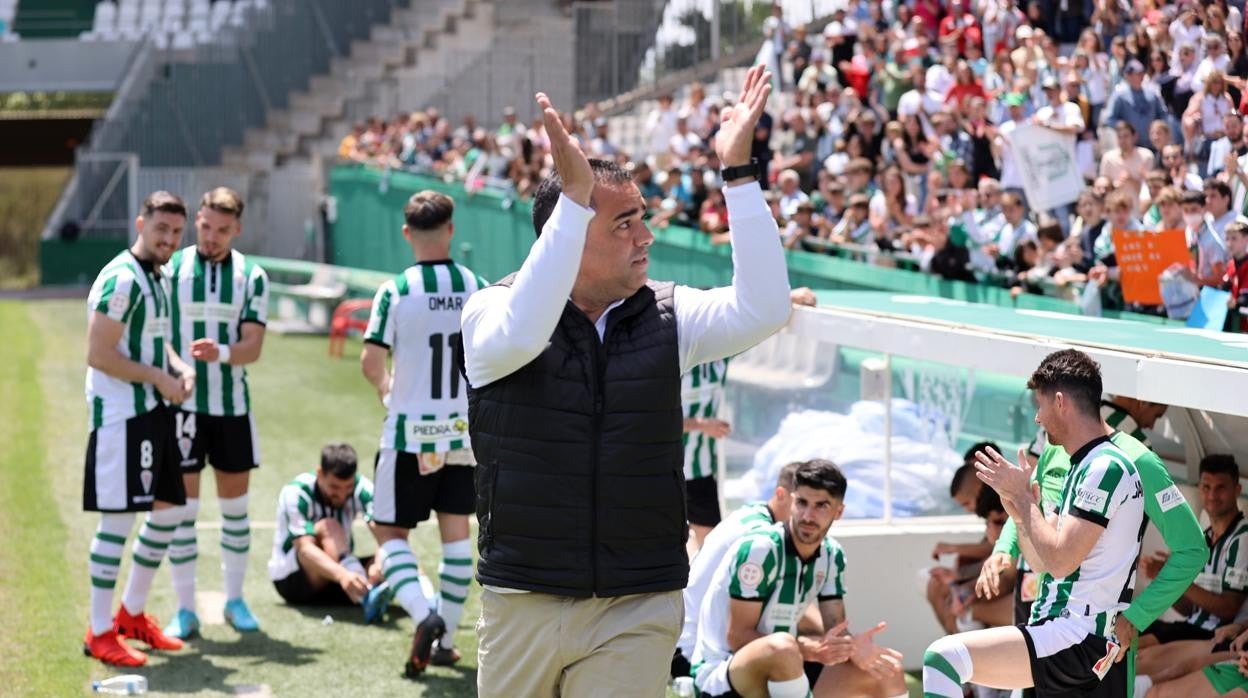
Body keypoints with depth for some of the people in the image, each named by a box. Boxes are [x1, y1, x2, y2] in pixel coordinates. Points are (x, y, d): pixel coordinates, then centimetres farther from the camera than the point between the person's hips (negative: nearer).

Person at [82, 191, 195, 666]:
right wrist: (159, 377, -17)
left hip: (154, 413, 10)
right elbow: (99, 354, -21)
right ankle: (99, 634, 2)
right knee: (118, 519, -6)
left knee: (169, 510, 15)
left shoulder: (158, 278, 14)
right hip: (121, 417, -10)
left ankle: (132, 613, 29)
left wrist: (179, 368, 6)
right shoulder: (121, 279, -16)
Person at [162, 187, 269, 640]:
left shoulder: (252, 277, 1)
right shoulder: (171, 269, -2)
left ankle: (235, 600, 22)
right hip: (182, 403, -2)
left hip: (232, 404, 2)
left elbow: (252, 347, -6)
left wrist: (221, 352, -26)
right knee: (182, 505, -1)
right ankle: (185, 610, 6)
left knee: (235, 503, 9)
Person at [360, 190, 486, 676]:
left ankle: (423, 614, -16)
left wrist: (387, 390, 9)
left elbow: (371, 364, -13)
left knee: (390, 532, 7)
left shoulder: (395, 291, -12)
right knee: (456, 532, 14)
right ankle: (446, 640, 17)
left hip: (410, 433, -3)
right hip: (463, 431, 3)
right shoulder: (479, 289, -2)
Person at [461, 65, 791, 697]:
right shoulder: (490, 311, -4)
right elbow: (517, 337, -28)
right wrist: (575, 200, -32)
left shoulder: (666, 316, 4)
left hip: (637, 611, 1)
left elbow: (762, 309, -11)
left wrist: (738, 171, -16)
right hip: (523, 603, -1)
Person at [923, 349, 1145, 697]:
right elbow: (1041, 561, 20)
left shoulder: (1105, 467, -12)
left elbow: (1060, 560, -19)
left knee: (943, 656, -24)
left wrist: (1023, 496, -8)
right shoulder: (1083, 468, 19)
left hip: (1075, 638, -11)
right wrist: (1017, 508, 4)